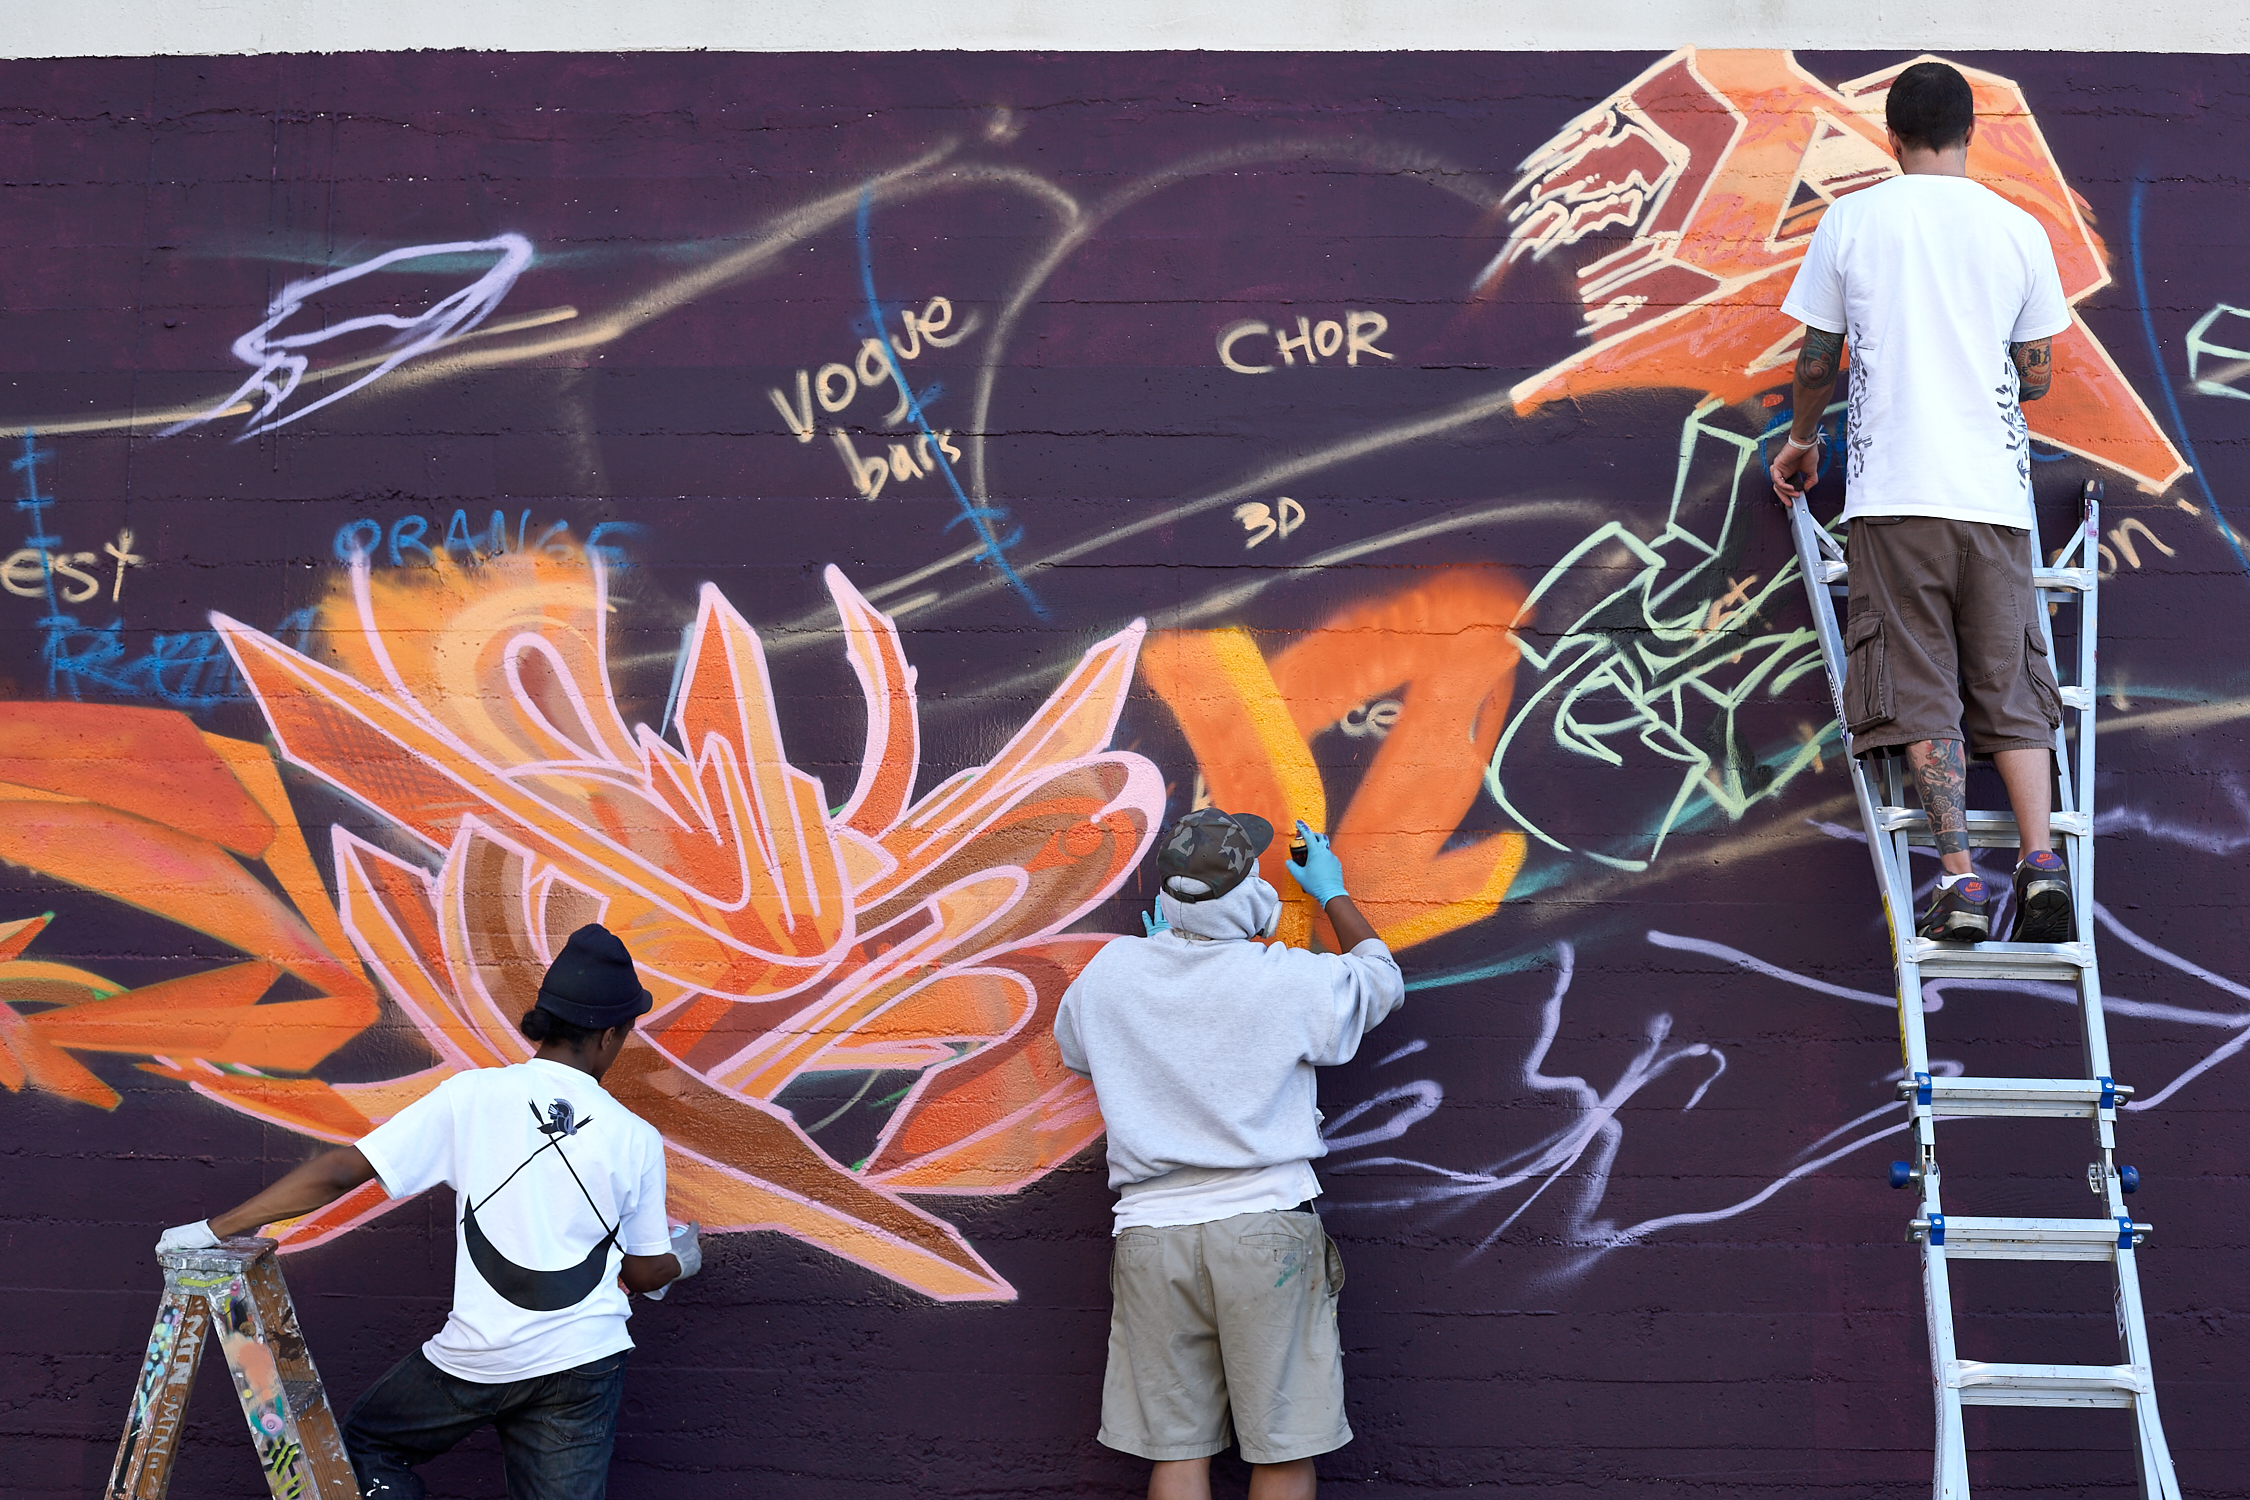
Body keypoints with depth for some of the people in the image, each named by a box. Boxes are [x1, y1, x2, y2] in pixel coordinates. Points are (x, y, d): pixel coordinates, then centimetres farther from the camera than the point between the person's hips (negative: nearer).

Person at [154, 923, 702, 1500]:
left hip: (477, 1357, -1)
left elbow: (339, 1172, -8)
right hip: (583, 1360, 1)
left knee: (367, 1444, 21)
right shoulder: (636, 1139, -2)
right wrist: (681, 1261, 34)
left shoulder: (472, 1096, -6)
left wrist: (213, 1230, -1)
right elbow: (643, 1272, 9)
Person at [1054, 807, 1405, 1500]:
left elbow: (1075, 1044, 23)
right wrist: (1332, 893, 29)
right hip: (1265, 1224, -3)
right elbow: (1381, 976, 13)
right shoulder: (1290, 981, -9)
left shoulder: (1112, 970, -1)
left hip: (1151, 1231, 3)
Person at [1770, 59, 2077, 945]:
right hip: (1995, 490, 2)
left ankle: (1959, 878, -11)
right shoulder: (2019, 230, 8)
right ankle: (2039, 861, -7)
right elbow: (2037, 377, 12)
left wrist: (1801, 439, 26)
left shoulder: (1851, 221, 3)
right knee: (2010, 686, 8)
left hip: (1894, 490, -2)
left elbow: (1817, 361, 8)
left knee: (1920, 691, -1)